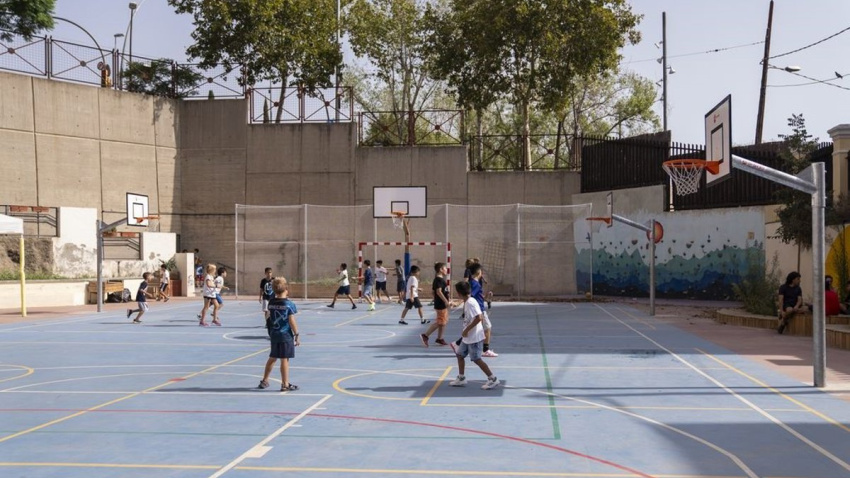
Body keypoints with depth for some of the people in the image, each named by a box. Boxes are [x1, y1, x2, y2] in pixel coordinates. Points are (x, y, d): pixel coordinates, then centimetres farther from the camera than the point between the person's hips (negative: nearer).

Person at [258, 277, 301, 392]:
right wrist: (296, 335, -7)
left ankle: (264, 381, 27)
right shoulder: (289, 304, -12)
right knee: (284, 359, -1)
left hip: (274, 335, 6)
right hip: (286, 335, -6)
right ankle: (285, 384, 3)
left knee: (272, 358, 18)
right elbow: (292, 321, -13)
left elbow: (270, 318, 12)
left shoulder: (271, 303, 3)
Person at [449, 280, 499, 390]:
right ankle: (461, 378, 27)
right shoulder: (466, 302, 9)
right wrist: (465, 331, 15)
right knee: (460, 355, 16)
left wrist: (466, 330, -24)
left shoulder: (470, 303, -21)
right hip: (468, 337, 10)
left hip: (474, 337, -10)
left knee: (476, 359, -6)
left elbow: (478, 318, -28)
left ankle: (493, 379, -1)